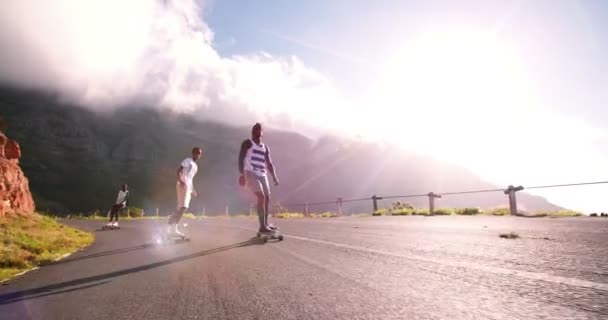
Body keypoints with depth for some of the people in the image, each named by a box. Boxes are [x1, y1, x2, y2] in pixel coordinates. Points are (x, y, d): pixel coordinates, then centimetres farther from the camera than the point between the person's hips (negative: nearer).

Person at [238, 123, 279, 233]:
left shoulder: (265, 147, 21)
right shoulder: (248, 143, 2)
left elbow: (269, 163, 19)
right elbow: (241, 158, -8)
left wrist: (274, 177, 8)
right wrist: (242, 173, -21)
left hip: (262, 174, 7)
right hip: (251, 173, -7)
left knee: (267, 198, 7)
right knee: (261, 197, -19)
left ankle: (266, 224, 21)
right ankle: (262, 226, -18)